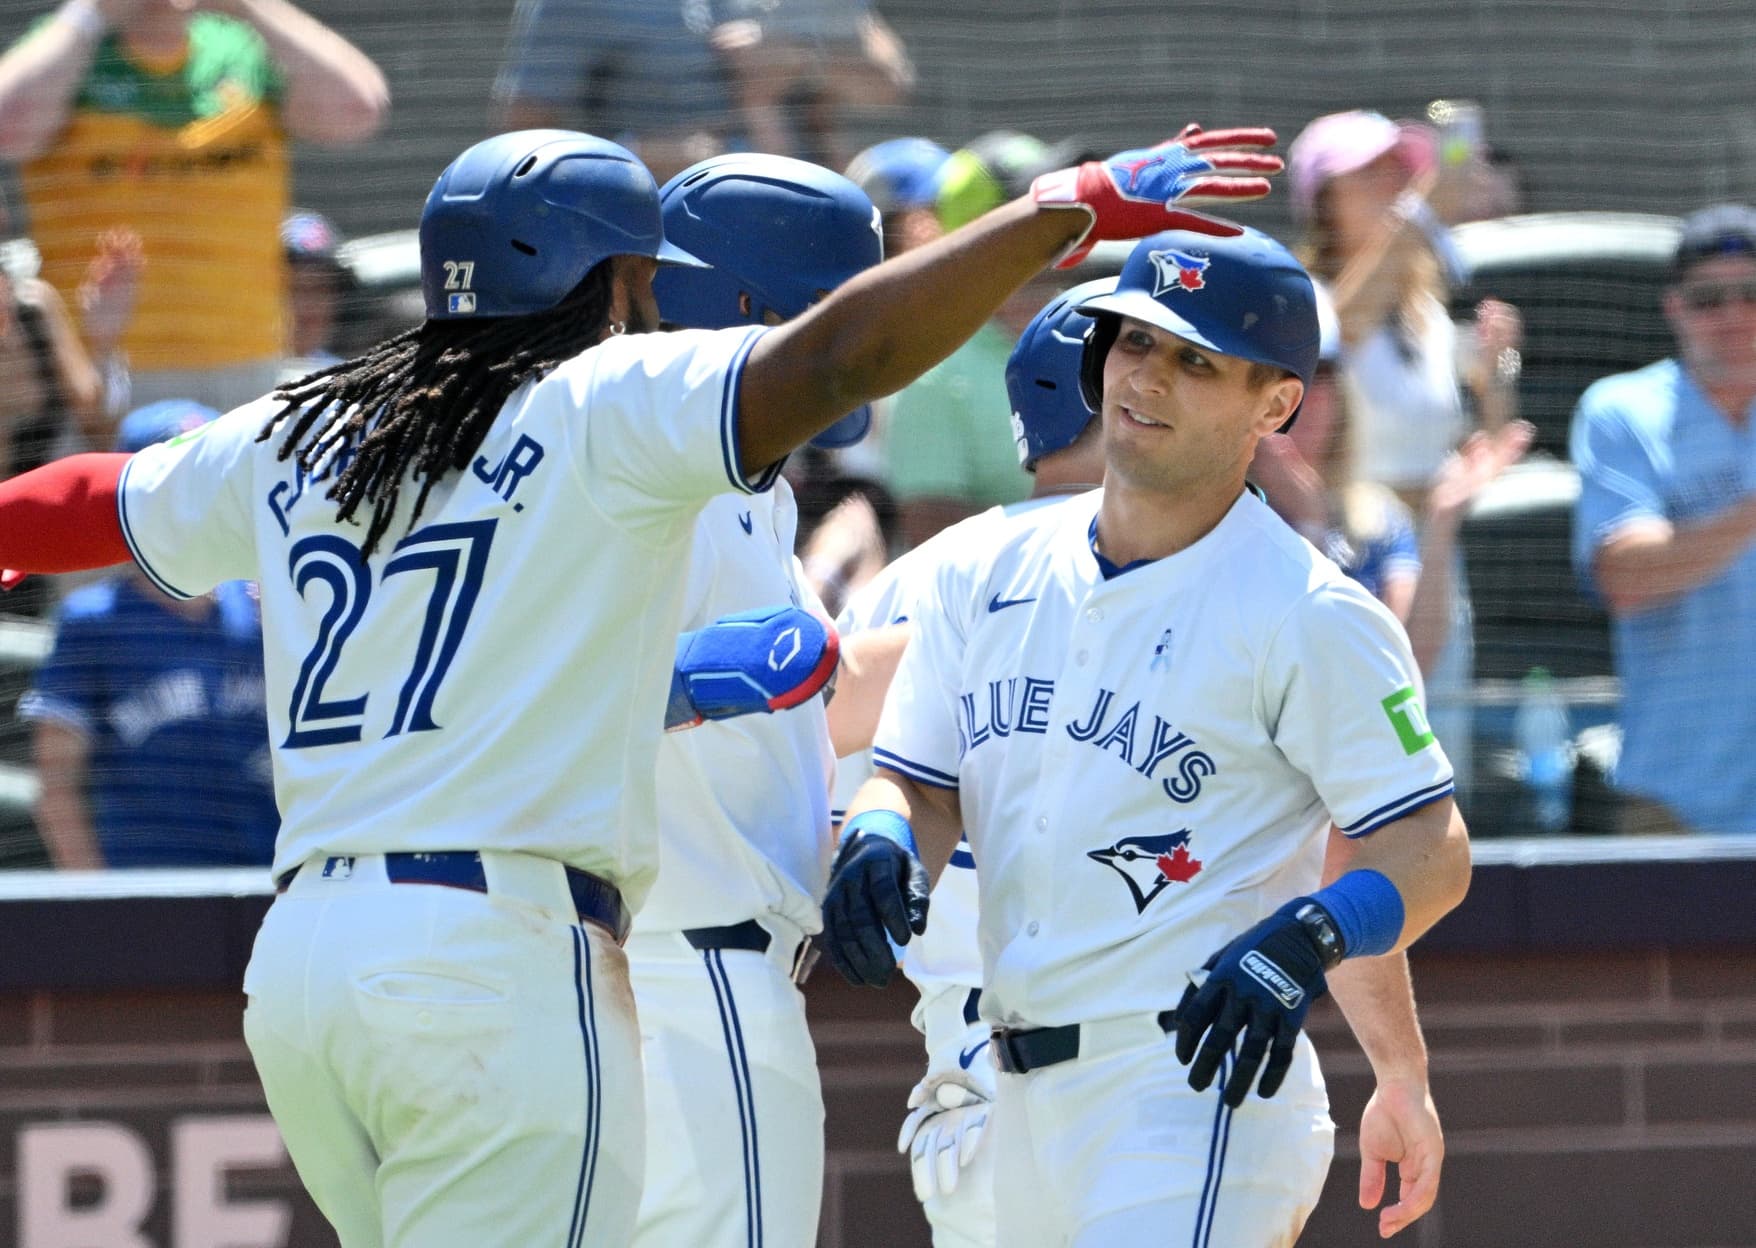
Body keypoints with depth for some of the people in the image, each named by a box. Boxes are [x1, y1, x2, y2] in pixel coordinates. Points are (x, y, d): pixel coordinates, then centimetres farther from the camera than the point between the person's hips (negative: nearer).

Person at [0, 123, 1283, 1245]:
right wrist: (1070, 206, -13)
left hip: (294, 957, 7)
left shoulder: (290, 440, 17)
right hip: (503, 954, -7)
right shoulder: (608, 406, -1)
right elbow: (842, 355, -15)